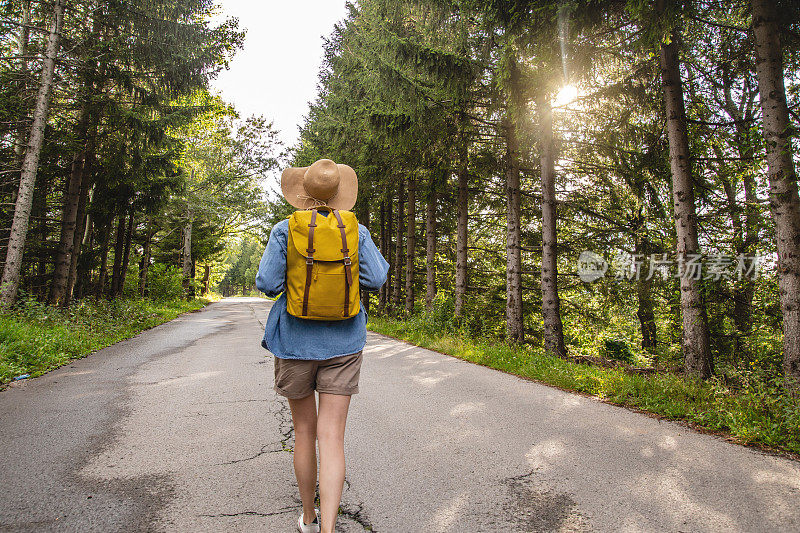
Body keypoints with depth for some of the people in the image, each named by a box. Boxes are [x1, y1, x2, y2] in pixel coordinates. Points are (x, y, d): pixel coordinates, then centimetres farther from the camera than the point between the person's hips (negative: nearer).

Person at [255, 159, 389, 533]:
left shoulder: (285, 230, -6)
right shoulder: (355, 230, -3)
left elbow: (268, 284, -11)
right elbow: (375, 280, -5)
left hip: (296, 342, 0)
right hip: (343, 343, 0)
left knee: (304, 432, 16)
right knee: (332, 437, 2)